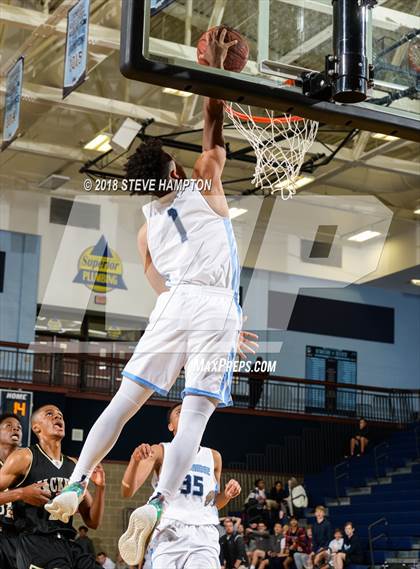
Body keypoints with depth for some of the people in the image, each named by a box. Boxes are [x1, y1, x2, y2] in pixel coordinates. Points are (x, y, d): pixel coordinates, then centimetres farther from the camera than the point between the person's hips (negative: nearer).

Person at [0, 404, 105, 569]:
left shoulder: (74, 466, 17)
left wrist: (100, 488, 3)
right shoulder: (24, 458, 1)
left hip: (69, 544, 6)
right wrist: (20, 493, -14)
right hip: (35, 543, -6)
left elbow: (92, 522, 17)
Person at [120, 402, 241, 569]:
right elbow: (127, 492, -2)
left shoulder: (213, 456, 18)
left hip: (204, 534, 2)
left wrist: (227, 495, 6)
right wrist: (135, 459, -19)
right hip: (168, 532, -2)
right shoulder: (160, 452, 8)